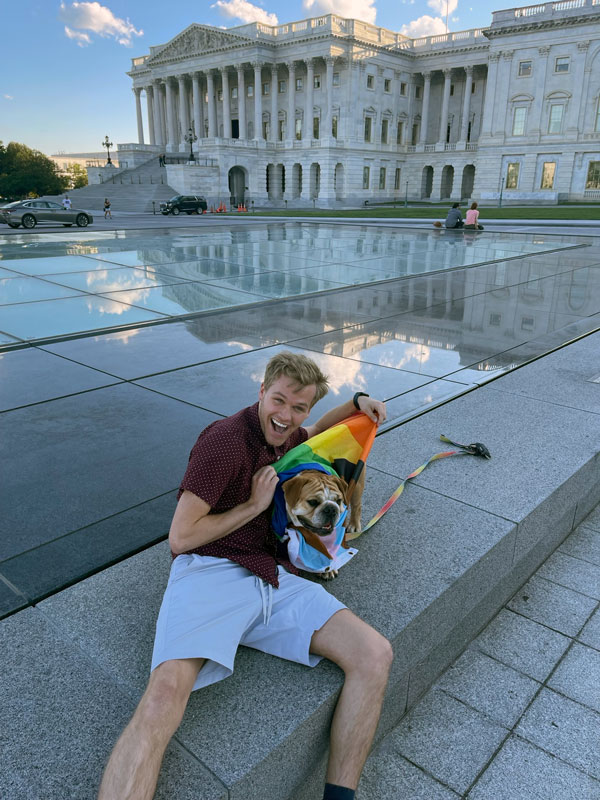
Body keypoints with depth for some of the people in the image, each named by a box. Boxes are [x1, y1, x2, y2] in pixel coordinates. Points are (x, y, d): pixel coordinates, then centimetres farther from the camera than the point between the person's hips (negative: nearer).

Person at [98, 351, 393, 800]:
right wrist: (254, 505, -3)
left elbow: (316, 433, 45)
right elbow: (180, 538, -7)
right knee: (164, 699, -34)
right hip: (212, 573, -6)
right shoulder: (224, 440, -7)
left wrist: (358, 402, 27)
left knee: (375, 655, -14)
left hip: (276, 579, 7)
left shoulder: (288, 439, 17)